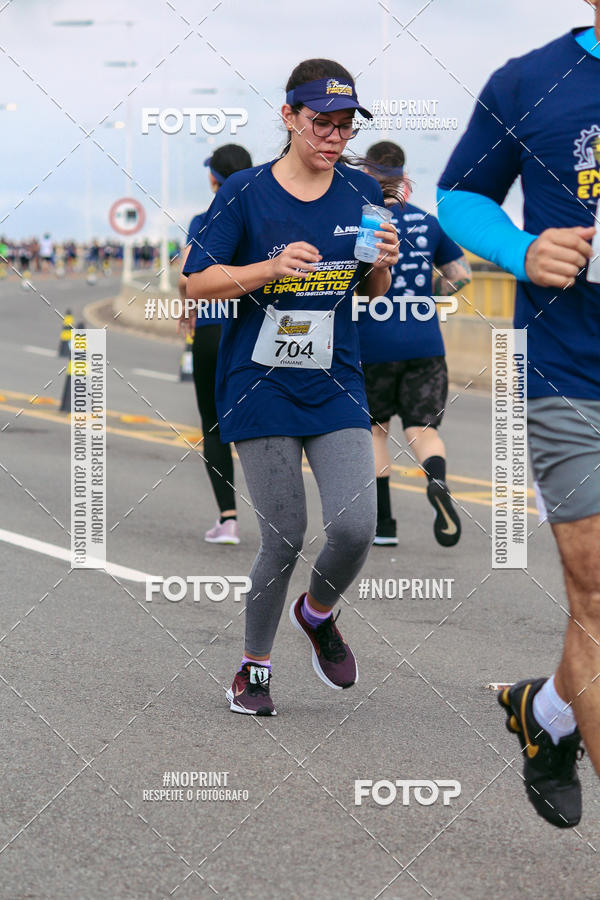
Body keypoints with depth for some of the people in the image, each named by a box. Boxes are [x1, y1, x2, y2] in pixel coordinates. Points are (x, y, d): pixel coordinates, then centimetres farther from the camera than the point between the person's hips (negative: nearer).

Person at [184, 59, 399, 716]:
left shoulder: (362, 193, 5)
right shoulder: (244, 193, -6)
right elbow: (197, 284, -7)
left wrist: (384, 265, -8)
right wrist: (273, 268, -21)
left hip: (336, 386, 3)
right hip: (261, 387, -3)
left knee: (355, 527, -10)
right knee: (284, 537, -3)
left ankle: (317, 613, 23)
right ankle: (254, 666, 19)